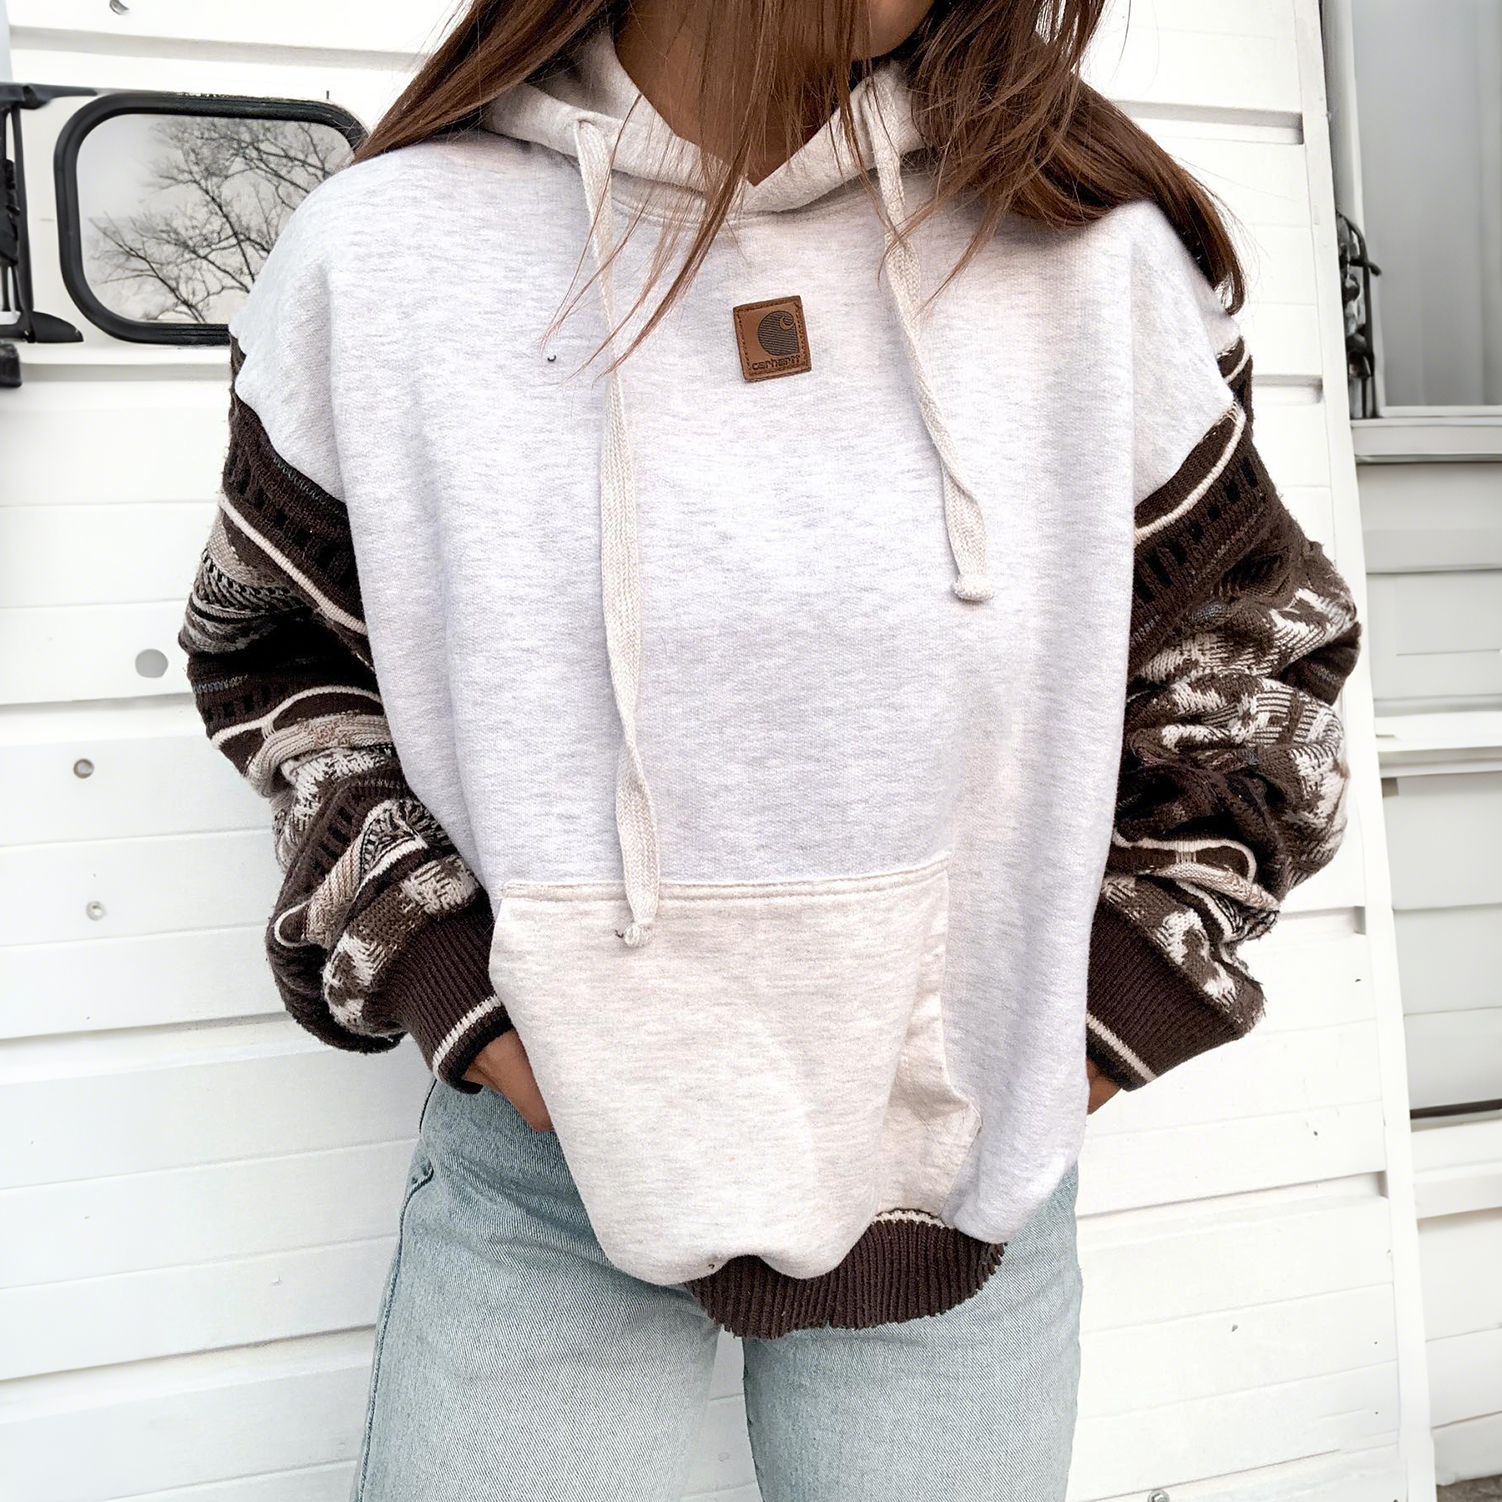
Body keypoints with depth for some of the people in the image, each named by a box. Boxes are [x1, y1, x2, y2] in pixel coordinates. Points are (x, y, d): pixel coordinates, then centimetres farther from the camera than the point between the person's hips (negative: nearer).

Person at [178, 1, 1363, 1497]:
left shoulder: (1090, 253, -6)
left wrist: (1118, 1005, -1)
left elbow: (1256, 643, 5)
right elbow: (272, 652, 5)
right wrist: (443, 984, -5)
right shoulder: (382, 248, -7)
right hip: (545, 1159, 0)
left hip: (965, 1167, 2)